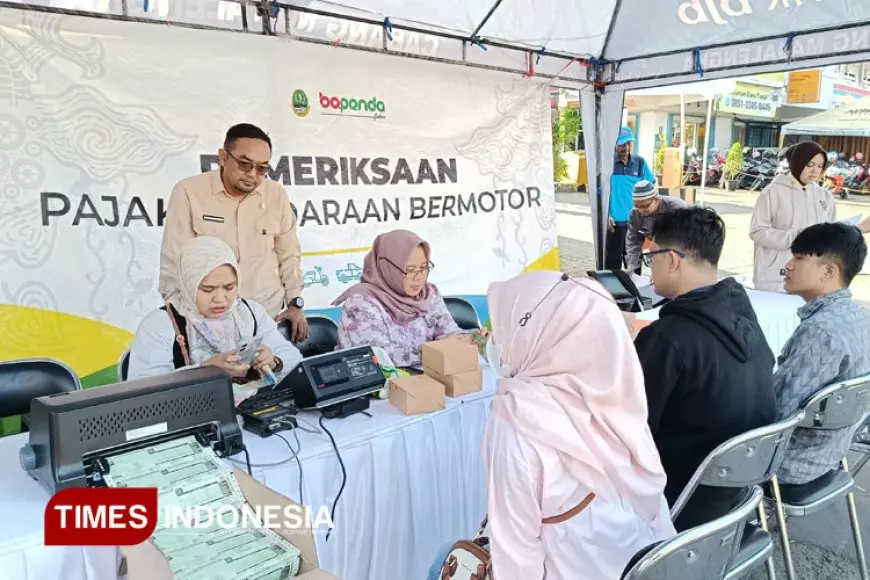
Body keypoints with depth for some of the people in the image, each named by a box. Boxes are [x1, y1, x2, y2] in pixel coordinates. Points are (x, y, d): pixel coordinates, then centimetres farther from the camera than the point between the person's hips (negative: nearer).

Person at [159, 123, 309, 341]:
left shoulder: (276, 195, 1)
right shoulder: (189, 192, -8)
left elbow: (288, 254, 10)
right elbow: (175, 261, -8)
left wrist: (295, 303, 5)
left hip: (268, 313, 2)